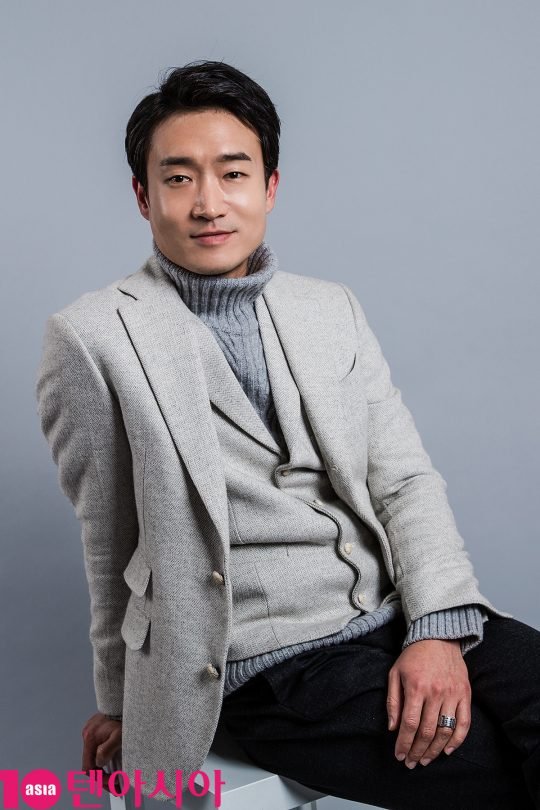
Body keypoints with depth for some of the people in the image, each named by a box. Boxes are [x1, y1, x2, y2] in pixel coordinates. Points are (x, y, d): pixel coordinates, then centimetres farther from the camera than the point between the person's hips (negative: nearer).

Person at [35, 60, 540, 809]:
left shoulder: (333, 308, 12)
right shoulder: (94, 338, -2)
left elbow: (405, 480, 6)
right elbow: (108, 547, 4)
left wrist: (441, 627, -9)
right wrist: (123, 700, 13)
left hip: (403, 616, 6)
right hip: (272, 672, -5)